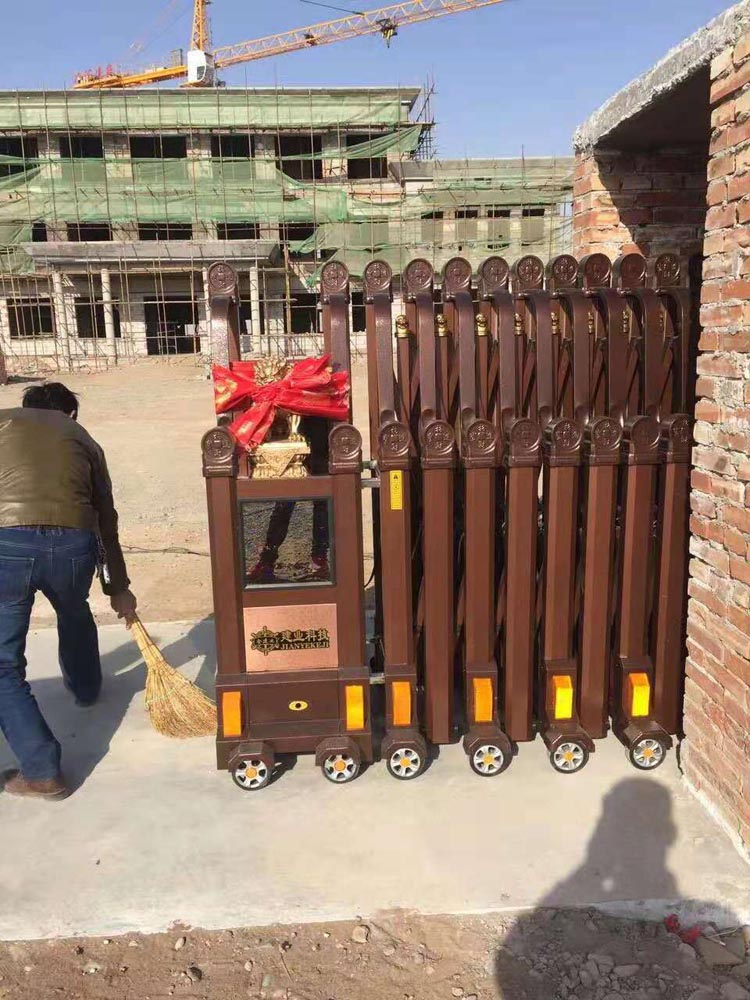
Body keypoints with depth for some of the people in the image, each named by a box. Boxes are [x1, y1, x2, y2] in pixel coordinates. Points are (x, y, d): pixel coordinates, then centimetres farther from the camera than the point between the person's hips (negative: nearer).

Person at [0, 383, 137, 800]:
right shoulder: (84, 438, 25)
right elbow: (107, 521, 28)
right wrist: (119, 586, 37)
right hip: (73, 545, 3)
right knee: (74, 613, 37)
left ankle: (43, 771, 12)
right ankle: (86, 687, 61)